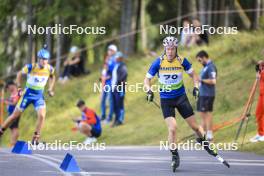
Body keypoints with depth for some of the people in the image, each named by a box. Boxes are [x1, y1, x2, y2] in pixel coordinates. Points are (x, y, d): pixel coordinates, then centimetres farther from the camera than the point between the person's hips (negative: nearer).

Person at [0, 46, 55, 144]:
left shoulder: (49, 69, -11)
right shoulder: (30, 67, -20)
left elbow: (52, 77, 13)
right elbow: (20, 74, -1)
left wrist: (50, 89, 4)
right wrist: (19, 88, -5)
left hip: (39, 96, 2)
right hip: (28, 94, -2)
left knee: (42, 116, -20)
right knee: (15, 115, 5)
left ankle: (35, 138, -6)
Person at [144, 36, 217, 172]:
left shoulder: (182, 61, -9)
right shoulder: (158, 62, -12)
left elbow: (193, 74, 6)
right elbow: (147, 79, -3)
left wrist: (196, 87, -11)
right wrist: (149, 91, -21)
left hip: (181, 97, 1)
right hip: (166, 100, -1)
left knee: (195, 126, 4)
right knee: (172, 128, -15)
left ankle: (204, 142, 35)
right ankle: (175, 157, 1)